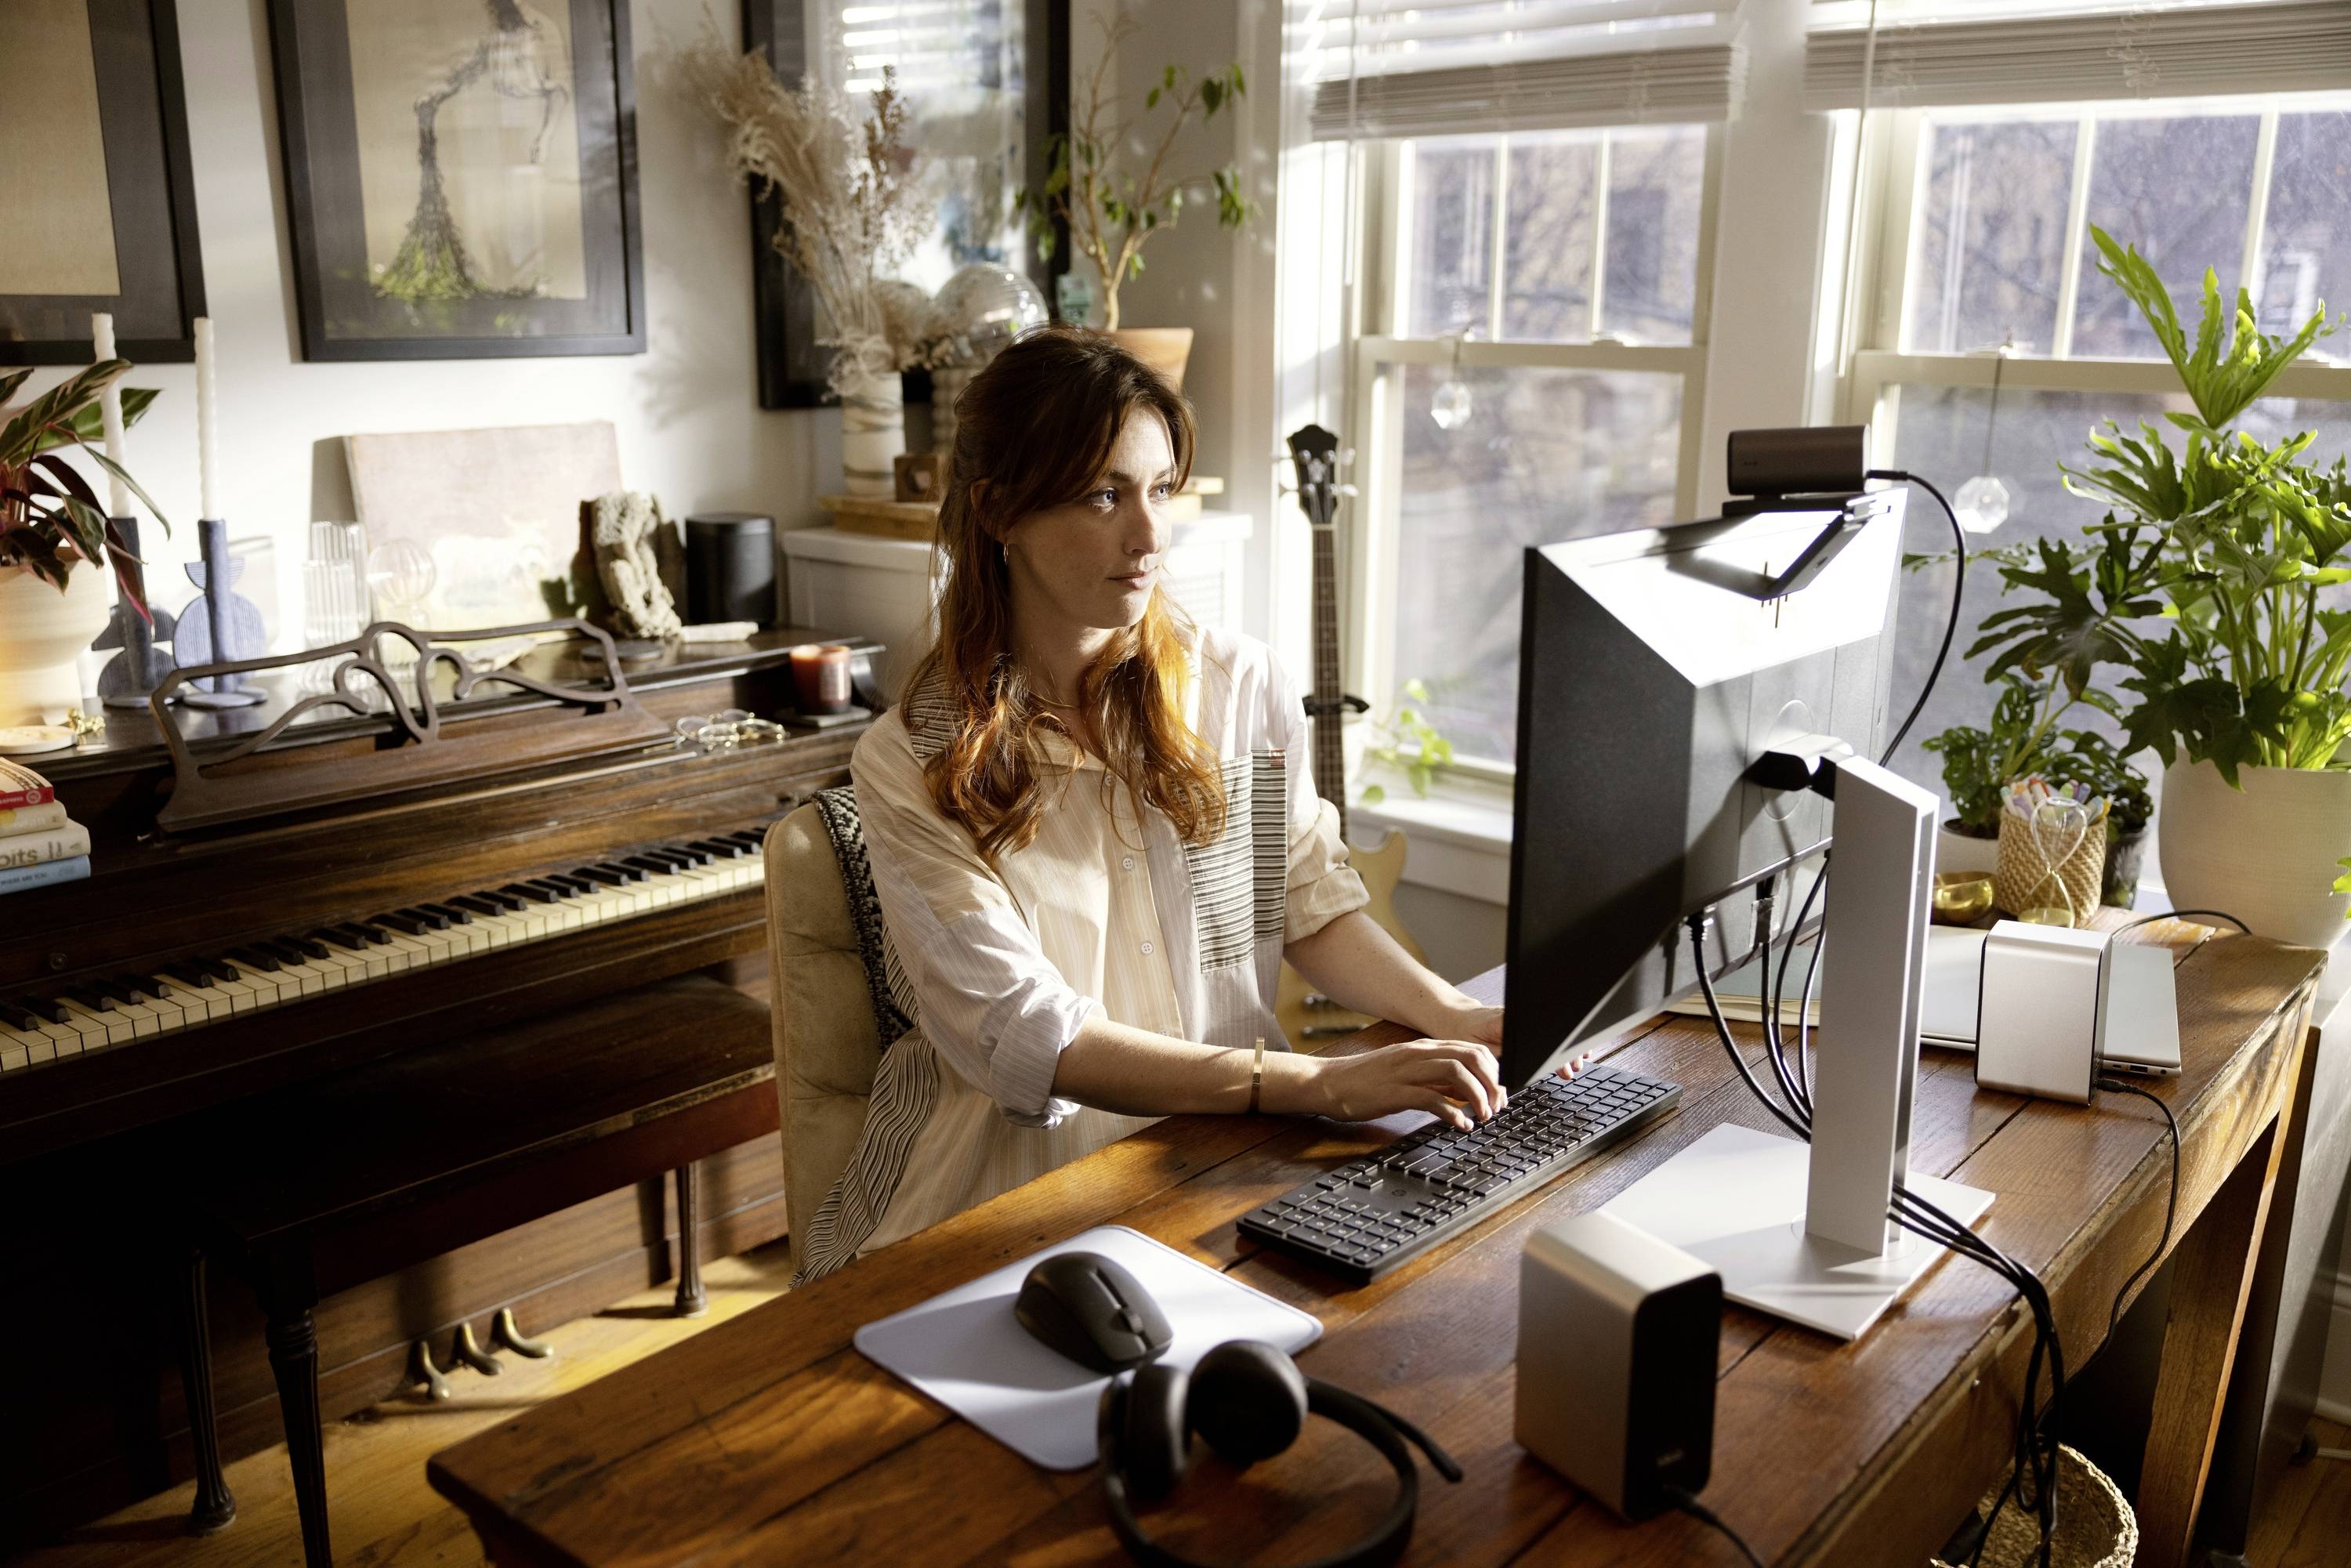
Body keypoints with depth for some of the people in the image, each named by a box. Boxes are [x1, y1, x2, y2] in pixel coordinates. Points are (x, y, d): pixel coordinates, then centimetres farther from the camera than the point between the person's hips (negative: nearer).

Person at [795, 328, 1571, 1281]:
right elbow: (1023, 1037, -17)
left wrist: (1451, 1015, -9)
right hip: (1009, 1186, -3)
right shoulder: (910, 765, -8)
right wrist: (1320, 1084, -26)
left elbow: (1314, 909, 11)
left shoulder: (1243, 685, 3)